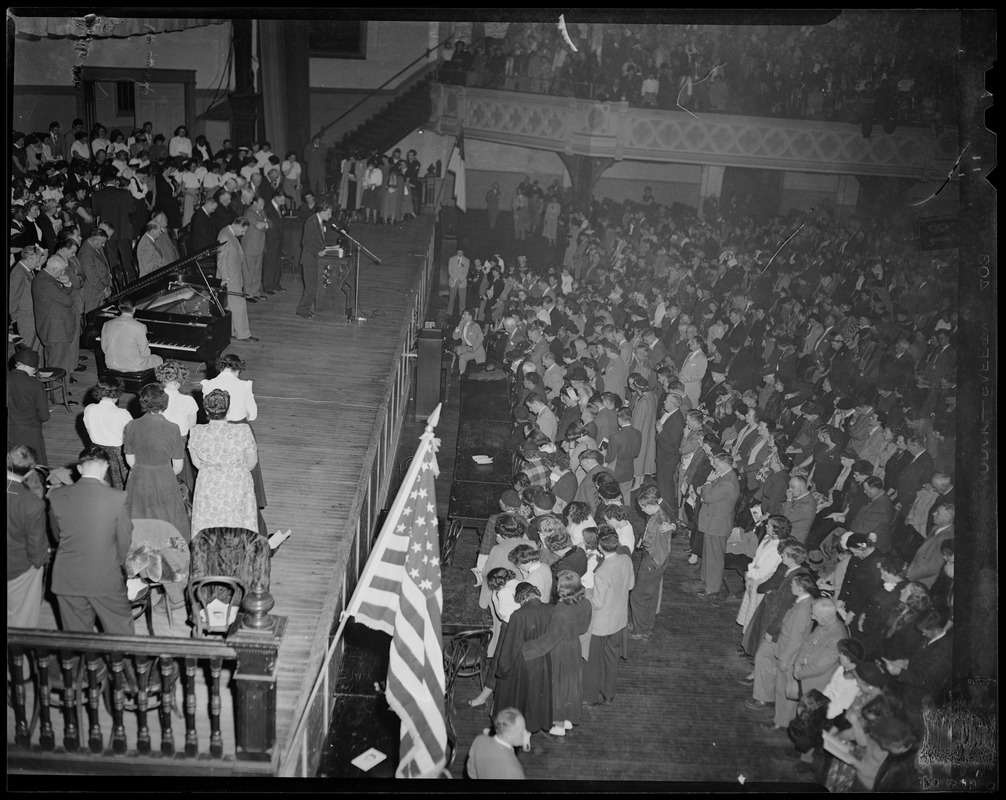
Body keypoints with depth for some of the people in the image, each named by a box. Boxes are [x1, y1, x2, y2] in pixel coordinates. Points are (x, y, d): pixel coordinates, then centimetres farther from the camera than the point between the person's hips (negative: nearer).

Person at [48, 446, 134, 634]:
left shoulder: (57, 496, -9)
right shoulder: (117, 498, -17)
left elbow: (57, 535, 5)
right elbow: (124, 540, -6)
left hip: (67, 580, 2)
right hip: (106, 579, -2)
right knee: (120, 632, 17)